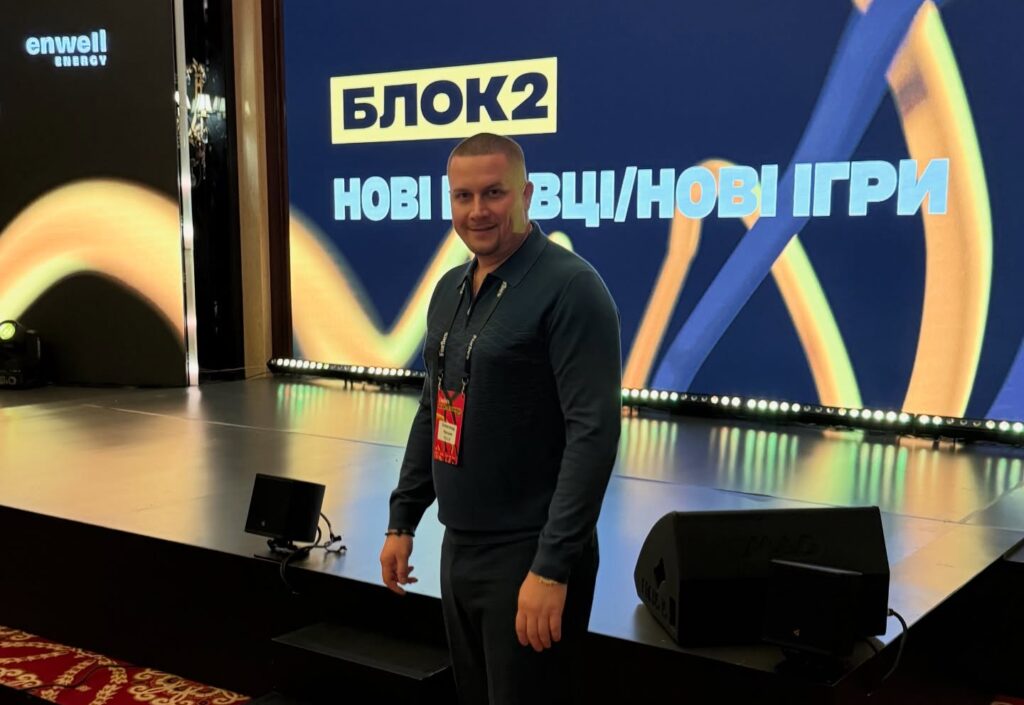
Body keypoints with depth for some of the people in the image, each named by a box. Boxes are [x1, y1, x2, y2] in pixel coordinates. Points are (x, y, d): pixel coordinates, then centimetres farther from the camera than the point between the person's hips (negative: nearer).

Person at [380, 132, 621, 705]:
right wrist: (403, 521, 14)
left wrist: (553, 568, -23)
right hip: (459, 548, 7)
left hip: (529, 554, -7)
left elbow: (594, 433, -20)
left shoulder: (569, 288, -15)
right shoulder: (450, 290, 9)